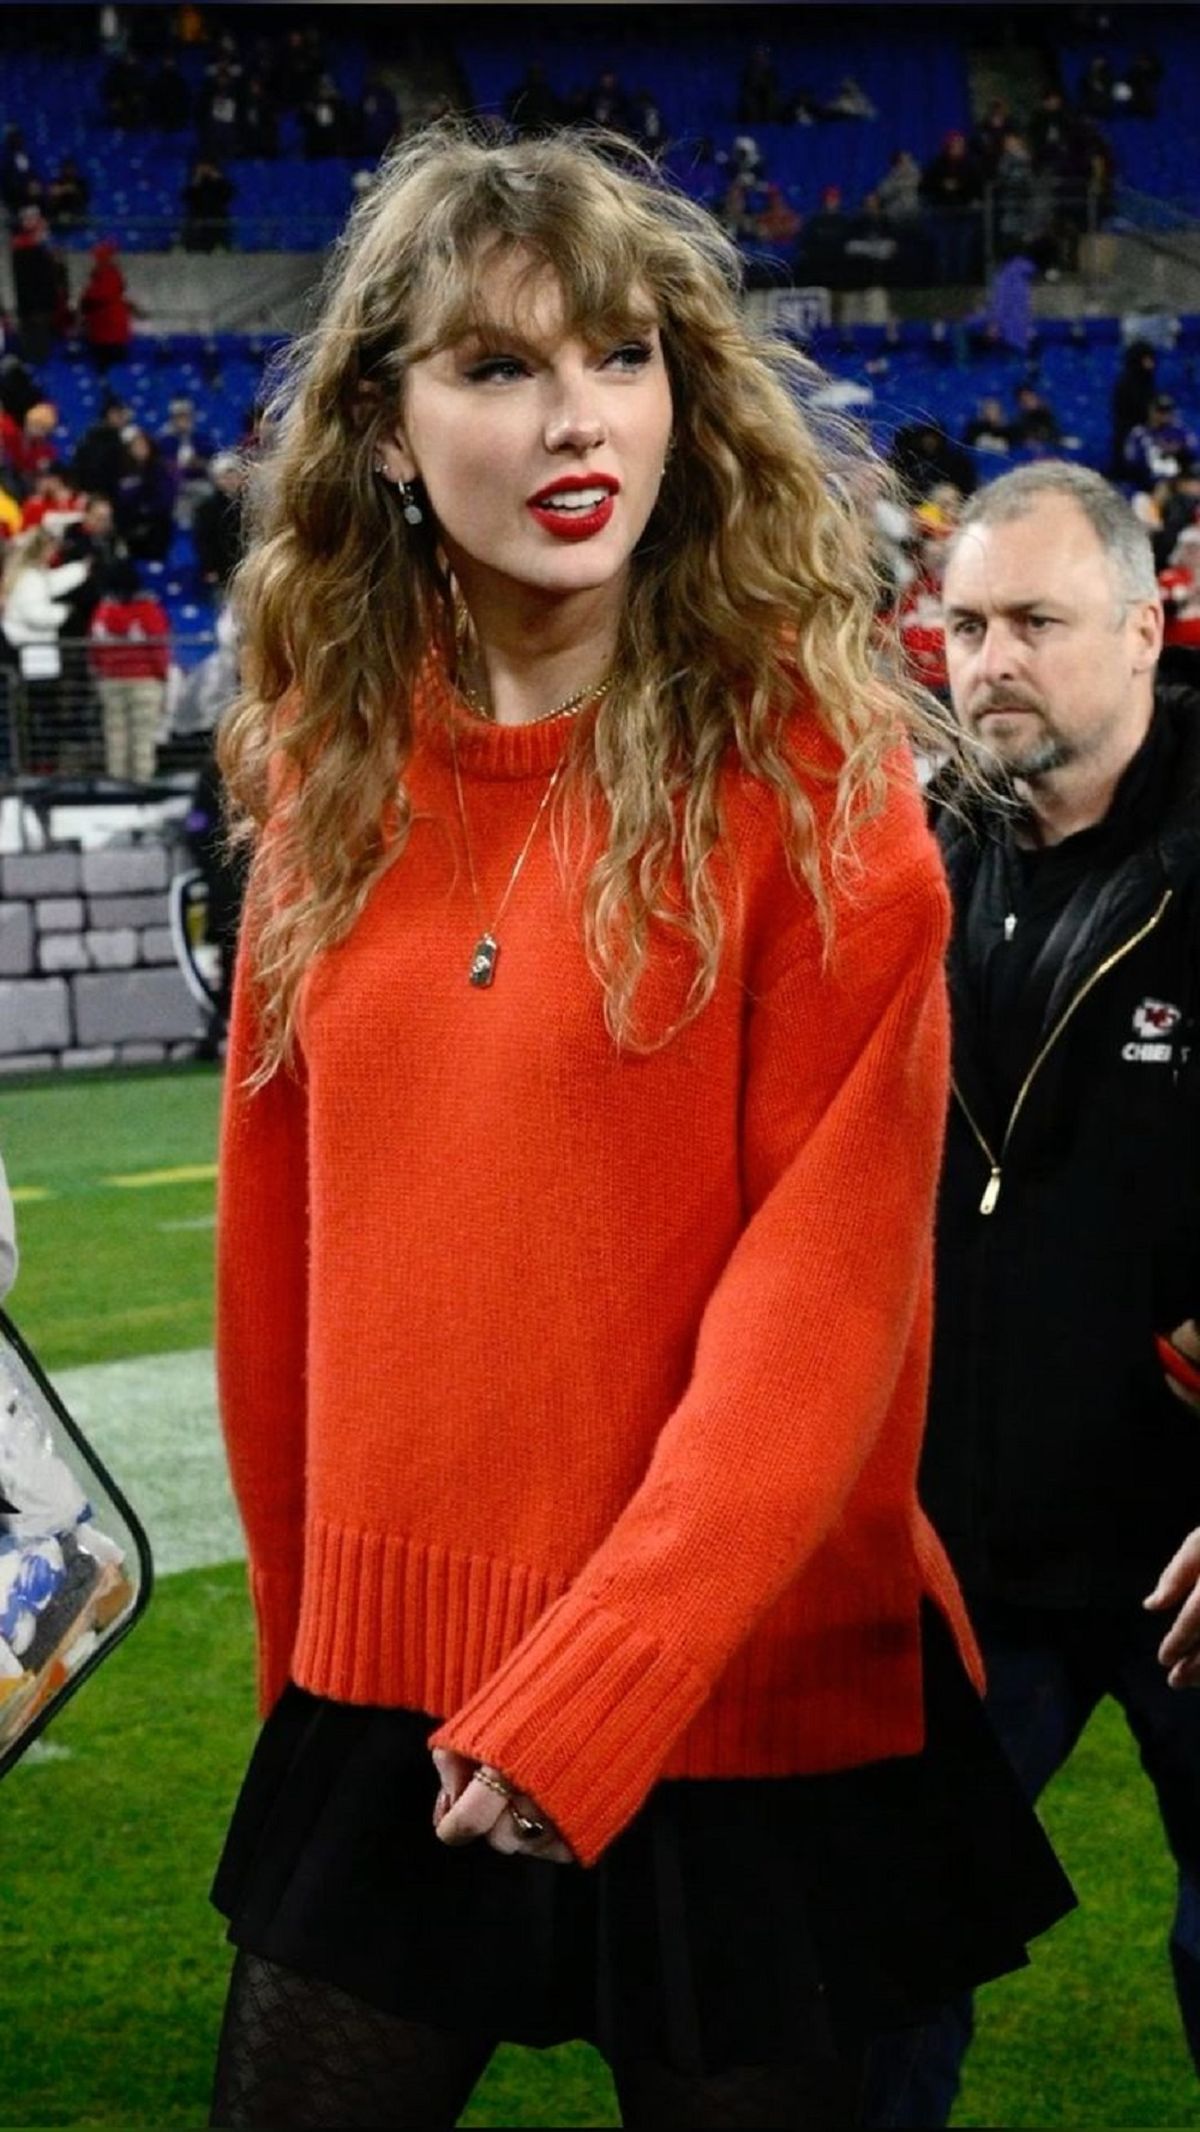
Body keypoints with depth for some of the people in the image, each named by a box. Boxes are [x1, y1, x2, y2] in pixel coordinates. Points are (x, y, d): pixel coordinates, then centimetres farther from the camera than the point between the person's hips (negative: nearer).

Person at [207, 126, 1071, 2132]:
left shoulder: (804, 776, -9)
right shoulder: (334, 775, 4)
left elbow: (825, 1280, -14)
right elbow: (285, 1241, 10)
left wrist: (602, 1690, -20)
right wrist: (304, 1636, 11)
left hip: (741, 1702, -4)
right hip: (381, 1695, 4)